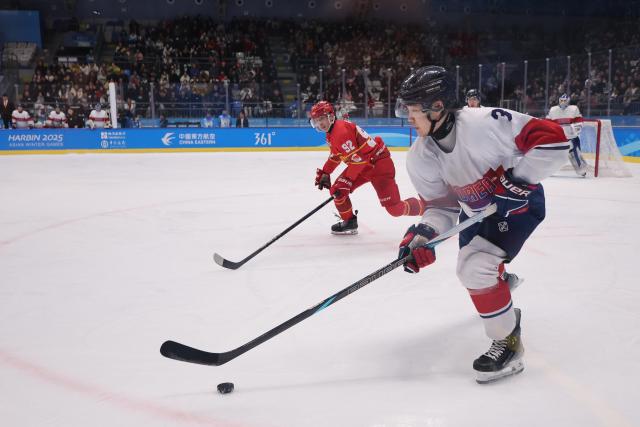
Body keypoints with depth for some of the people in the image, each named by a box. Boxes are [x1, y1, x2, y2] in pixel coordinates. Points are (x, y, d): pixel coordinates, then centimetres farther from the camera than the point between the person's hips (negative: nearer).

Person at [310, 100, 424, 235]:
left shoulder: (341, 131, -24)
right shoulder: (331, 133, 9)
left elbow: (357, 159, -27)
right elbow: (335, 155, 23)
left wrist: (347, 179, -20)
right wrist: (324, 173, 15)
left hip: (379, 163, -10)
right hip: (362, 165, 10)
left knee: (394, 208, -13)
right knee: (338, 190, -2)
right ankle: (349, 222, 14)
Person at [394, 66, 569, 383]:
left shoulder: (484, 122, -34)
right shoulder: (420, 157, -15)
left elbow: (552, 138, -28)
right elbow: (442, 205, -10)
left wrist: (520, 177, -31)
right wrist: (424, 233, -28)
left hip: (519, 201, -7)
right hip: (476, 211, 7)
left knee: (478, 268, -24)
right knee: (470, 268, 22)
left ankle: (508, 342, -3)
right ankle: (504, 307, 58)